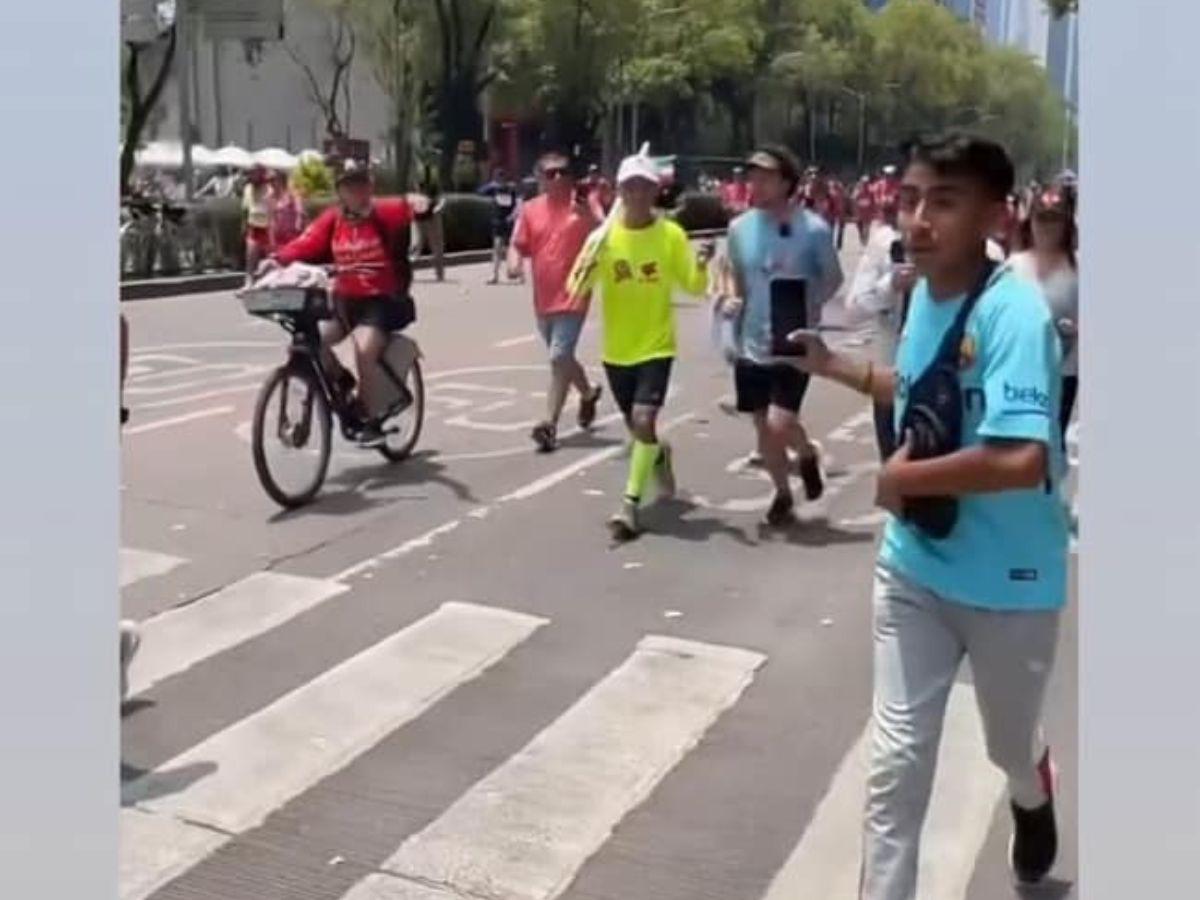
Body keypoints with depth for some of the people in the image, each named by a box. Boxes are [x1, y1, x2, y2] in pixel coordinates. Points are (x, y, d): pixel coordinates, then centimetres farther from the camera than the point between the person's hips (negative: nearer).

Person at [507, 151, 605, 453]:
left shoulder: (582, 207, -5)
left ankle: (549, 424, -9)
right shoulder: (530, 210, 5)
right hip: (543, 299, 5)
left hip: (572, 296, -5)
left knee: (559, 359, -12)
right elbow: (518, 245, 7)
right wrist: (514, 263, -15)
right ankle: (588, 393, 47)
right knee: (561, 358, 20)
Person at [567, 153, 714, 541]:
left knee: (643, 421, -17)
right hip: (616, 349, 3)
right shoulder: (603, 237, -4)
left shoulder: (671, 234, -7)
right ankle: (658, 456, 51)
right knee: (635, 427, 17)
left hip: (655, 345, -3)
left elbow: (693, 287, -3)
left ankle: (630, 504, -6)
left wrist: (701, 265, -24)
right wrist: (585, 269, -26)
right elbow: (576, 289, -5)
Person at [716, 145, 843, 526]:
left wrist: (808, 309, -14)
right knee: (764, 429, 12)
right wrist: (731, 300, -6)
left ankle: (807, 454, 20)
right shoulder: (740, 227, 0)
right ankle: (783, 494, 34)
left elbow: (833, 279, 1)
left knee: (779, 424, -15)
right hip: (752, 345, 4)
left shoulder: (813, 229, -12)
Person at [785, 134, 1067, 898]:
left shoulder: (1014, 311, -25)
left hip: (1007, 582, -4)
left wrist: (903, 477, -23)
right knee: (896, 759, 7)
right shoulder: (924, 294, -2)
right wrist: (837, 367, 13)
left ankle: (1033, 799, 59)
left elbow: (1022, 459, -36)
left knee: (1010, 745, 23)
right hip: (914, 566, 5)